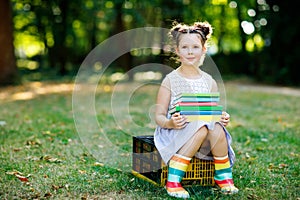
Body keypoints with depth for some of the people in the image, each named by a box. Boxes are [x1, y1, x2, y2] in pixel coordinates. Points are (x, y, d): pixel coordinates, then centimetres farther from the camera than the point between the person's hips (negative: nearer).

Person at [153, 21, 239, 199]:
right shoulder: (170, 80, -1)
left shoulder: (209, 82, 9)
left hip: (207, 132, 3)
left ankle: (224, 177, -6)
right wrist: (170, 123, -25)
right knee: (201, 127, -34)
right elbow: (159, 116, -3)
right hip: (176, 133, -3)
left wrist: (223, 117, -10)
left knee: (217, 128, -31)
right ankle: (173, 181, -25)